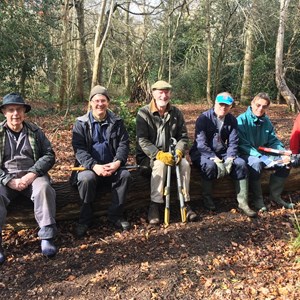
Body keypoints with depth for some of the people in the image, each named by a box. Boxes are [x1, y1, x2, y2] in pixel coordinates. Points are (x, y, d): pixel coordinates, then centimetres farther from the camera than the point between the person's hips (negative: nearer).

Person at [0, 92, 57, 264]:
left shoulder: (35, 131, 10)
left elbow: (49, 155, 2)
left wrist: (32, 174, -14)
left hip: (33, 175, 0)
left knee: (44, 188, -33)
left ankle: (47, 237, -29)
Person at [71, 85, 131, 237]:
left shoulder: (117, 122, 8)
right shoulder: (81, 123, 1)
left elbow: (124, 144, 1)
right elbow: (79, 149, -9)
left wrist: (117, 162, -20)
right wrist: (94, 166, -25)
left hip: (111, 167, 2)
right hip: (89, 167, -2)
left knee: (125, 174, -27)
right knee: (87, 178, -34)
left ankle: (115, 215, -10)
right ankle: (85, 219, -13)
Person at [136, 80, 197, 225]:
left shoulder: (176, 113, 4)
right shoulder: (144, 113, -8)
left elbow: (183, 136, 5)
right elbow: (142, 140, -15)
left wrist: (178, 151, -16)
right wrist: (159, 155, -28)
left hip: (169, 154, 4)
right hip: (148, 155, -3)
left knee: (185, 163, -25)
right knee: (160, 164, -34)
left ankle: (185, 203, -14)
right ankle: (155, 205, -26)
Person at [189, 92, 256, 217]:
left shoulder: (232, 120, 4)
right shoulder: (204, 118, -13)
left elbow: (233, 142, 1)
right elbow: (201, 143, -19)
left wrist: (229, 159, -17)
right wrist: (215, 159, -28)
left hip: (222, 152, 5)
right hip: (202, 153, -5)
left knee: (241, 163, -20)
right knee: (210, 165, -36)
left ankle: (243, 202, -13)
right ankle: (207, 198, -13)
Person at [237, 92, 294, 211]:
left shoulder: (266, 121, 7)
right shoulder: (242, 120, -14)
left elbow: (273, 141, 8)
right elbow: (242, 145, -21)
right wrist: (263, 158, -30)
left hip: (262, 153, 7)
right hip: (246, 155, -7)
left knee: (284, 163, -12)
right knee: (256, 163, -37)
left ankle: (275, 195, 3)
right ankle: (257, 199, -19)